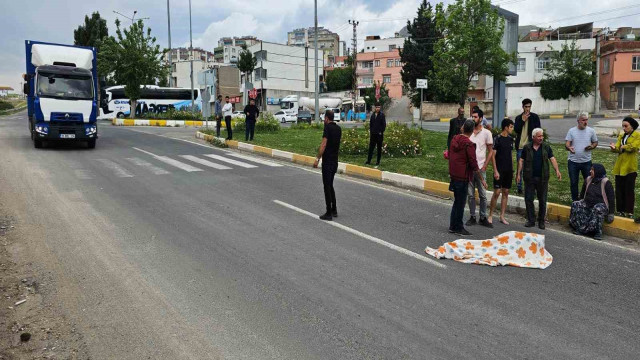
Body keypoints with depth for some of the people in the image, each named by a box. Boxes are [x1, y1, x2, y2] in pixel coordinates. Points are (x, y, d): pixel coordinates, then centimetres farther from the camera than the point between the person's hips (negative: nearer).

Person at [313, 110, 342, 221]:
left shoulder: (328, 127, -14)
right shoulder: (338, 128, 10)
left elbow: (324, 144, -20)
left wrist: (317, 159, -18)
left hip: (327, 161, -8)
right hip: (335, 161, 8)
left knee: (327, 186, -3)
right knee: (330, 185, 18)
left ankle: (329, 213, -1)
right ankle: (334, 210, 20)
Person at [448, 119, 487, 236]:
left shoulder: (454, 139, 6)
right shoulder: (469, 144, -17)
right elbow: (474, 164, -17)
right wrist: (482, 179, -9)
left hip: (453, 175, 8)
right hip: (463, 177, -8)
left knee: (457, 201, 18)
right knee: (460, 203, 2)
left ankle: (453, 226, 23)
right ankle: (458, 227, 10)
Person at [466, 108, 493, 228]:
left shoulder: (486, 133, -1)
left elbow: (491, 151, 1)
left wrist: (485, 166, -7)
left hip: (480, 168, -2)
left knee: (483, 195, 3)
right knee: (471, 194, 8)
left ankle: (483, 218, 13)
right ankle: (472, 217, 16)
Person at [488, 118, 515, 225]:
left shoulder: (510, 139, 11)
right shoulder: (497, 139, -9)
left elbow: (511, 155, 17)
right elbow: (493, 155, -10)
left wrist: (512, 170, 15)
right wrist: (495, 171, -15)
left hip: (508, 171, 6)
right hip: (499, 170, -6)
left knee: (505, 193, 7)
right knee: (497, 193, -6)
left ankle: (502, 216, 14)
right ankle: (490, 215, 6)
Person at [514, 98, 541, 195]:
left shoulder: (534, 117, 3)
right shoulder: (518, 118, 8)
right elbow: (516, 130, -4)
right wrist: (522, 121, -13)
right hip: (520, 146, 2)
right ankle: (519, 187, 14)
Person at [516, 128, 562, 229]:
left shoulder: (546, 147, 5)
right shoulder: (527, 148, 2)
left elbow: (552, 159, 0)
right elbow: (521, 161, 4)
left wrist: (557, 170, -13)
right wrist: (518, 174, -2)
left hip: (543, 178, 0)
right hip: (529, 178, 0)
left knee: (542, 200, 6)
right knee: (528, 199, 2)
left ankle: (541, 221, 17)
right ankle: (531, 220, 12)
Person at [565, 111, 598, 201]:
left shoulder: (591, 131, 2)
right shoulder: (571, 131, -2)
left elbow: (595, 142, 12)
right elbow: (567, 144, -7)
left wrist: (592, 146, -12)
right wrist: (569, 148, -31)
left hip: (586, 162, 1)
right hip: (573, 162, -1)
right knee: (573, 183, 8)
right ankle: (574, 201, 21)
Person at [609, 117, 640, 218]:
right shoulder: (621, 136, 15)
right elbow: (617, 148, 2)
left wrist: (623, 147, -4)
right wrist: (614, 148, -20)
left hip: (630, 167, -5)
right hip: (620, 167, 5)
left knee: (629, 190, 1)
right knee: (619, 190, 8)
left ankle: (629, 212, 8)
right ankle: (620, 211, 17)